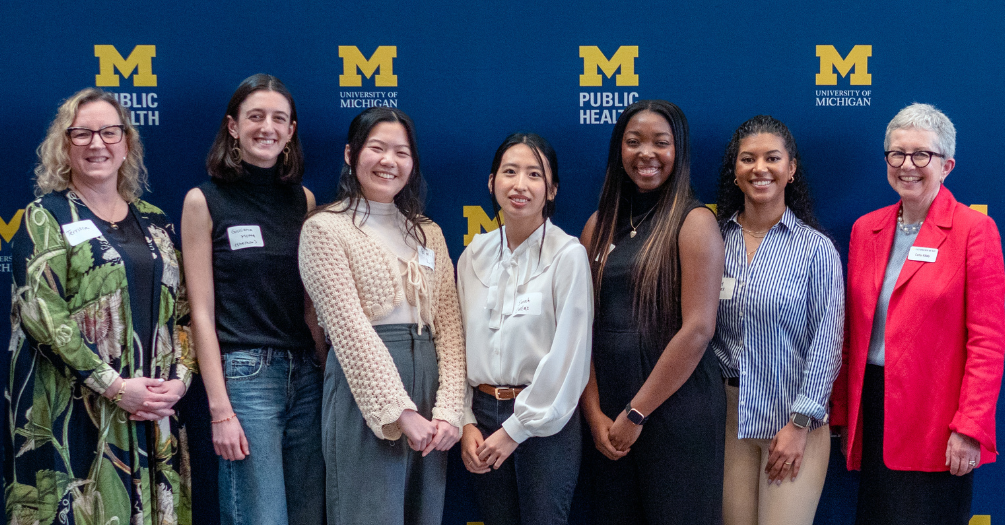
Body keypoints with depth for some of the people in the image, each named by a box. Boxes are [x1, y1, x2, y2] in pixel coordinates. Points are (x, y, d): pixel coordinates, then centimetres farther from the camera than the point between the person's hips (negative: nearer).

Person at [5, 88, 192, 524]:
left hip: (153, 406, 4)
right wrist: (115, 386, -17)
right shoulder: (45, 217, 0)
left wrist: (179, 379, -3)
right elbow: (41, 312, -11)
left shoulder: (154, 222, 14)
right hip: (72, 408, -4)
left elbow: (182, 310, 14)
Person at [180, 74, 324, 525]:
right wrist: (219, 409, -11)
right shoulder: (204, 200, -2)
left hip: (307, 374, 5)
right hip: (244, 374, -5)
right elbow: (202, 312, -5)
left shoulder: (302, 199, 10)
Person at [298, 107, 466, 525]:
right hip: (364, 397, -5)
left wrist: (449, 408, -6)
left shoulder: (428, 233, 14)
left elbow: (448, 323, 7)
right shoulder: (325, 229, -3)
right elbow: (350, 328, -12)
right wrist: (400, 413, -17)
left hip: (428, 379, 6)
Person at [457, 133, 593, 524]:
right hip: (483, 415, 4)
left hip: (545, 423, -4)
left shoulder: (568, 255, -10)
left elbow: (568, 356, -13)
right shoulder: (474, 255, 4)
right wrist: (466, 422, -1)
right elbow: (459, 344, 7)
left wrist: (516, 429, -11)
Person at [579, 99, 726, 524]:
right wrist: (594, 412, -4)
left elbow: (698, 330, -14)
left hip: (677, 407, -4)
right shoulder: (600, 225, 8)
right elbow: (584, 325, 5)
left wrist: (637, 413, -12)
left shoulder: (694, 222, -7)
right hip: (609, 414, 5)